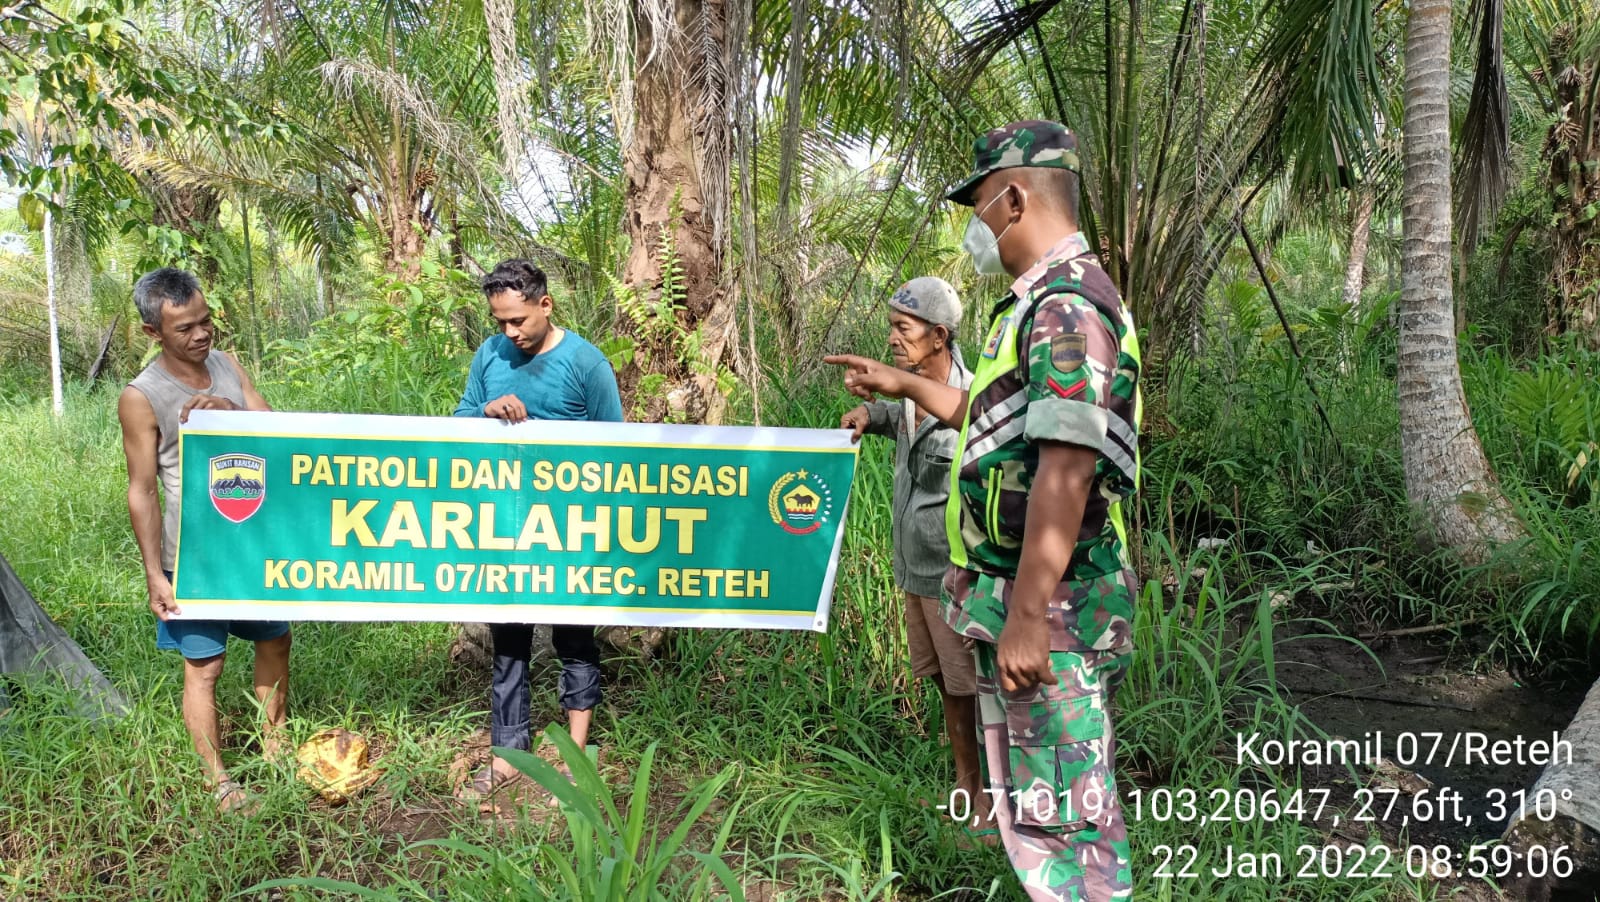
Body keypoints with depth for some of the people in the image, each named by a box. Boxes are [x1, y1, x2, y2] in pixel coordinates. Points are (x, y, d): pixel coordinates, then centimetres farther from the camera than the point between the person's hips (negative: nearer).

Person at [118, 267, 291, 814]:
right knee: (204, 666, 3)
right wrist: (155, 575, -12)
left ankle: (274, 746, 36)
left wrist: (231, 412, -21)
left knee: (275, 643, 17)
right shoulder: (141, 398, -13)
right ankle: (219, 783, 19)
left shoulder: (226, 366, 2)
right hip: (197, 556, -5)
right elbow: (142, 492, -10)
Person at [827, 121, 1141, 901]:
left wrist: (1026, 620, -26)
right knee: (1028, 806, 19)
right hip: (1019, 597, 10)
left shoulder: (1067, 303, -17)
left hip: (1050, 608, -10)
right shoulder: (1043, 302, 16)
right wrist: (902, 385, 35)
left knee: (1062, 814, -1)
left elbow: (1065, 469, -25)